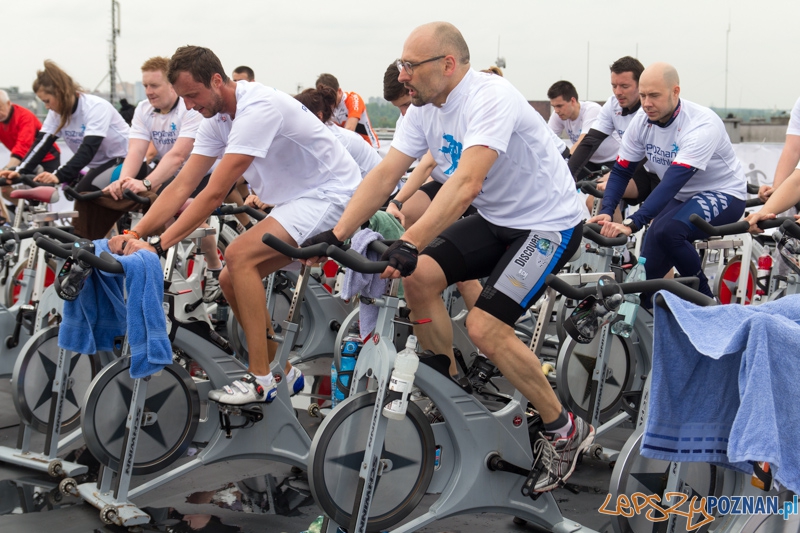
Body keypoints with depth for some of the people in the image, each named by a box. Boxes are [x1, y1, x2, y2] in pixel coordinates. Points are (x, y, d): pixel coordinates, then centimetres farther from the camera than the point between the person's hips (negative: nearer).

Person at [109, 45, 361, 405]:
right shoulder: (217, 119, 3)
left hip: (329, 194, -9)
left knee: (239, 256, -23)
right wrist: (134, 235, -12)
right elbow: (182, 186, 0)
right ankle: (281, 372, 16)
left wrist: (157, 246, -29)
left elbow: (214, 194, -30)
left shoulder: (258, 108, -27)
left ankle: (261, 381, -17)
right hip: (294, 200, 10)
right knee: (230, 281, 3)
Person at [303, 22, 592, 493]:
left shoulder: (490, 98, -28)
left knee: (484, 327, -18)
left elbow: (467, 182, -40)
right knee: (419, 277, -8)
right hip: (495, 219, 8)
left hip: (549, 222, -8)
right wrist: (335, 235, -16)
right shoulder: (425, 110, -2)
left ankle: (567, 431, 0)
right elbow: (384, 175, -6)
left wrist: (410, 243, -49)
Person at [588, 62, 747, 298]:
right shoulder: (641, 122, -9)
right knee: (650, 269, -9)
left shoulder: (701, 125, -29)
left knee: (667, 230, -32)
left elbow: (674, 181, -39)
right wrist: (606, 212, -25)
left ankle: (703, 299, -13)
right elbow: (621, 171, -5)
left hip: (723, 193, -7)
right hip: (682, 197, 7)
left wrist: (631, 223, -48)